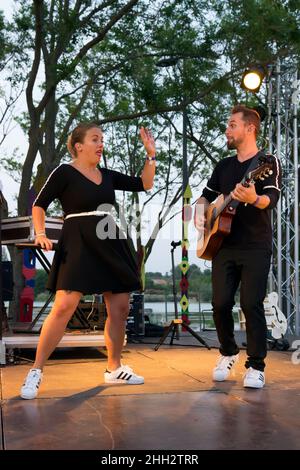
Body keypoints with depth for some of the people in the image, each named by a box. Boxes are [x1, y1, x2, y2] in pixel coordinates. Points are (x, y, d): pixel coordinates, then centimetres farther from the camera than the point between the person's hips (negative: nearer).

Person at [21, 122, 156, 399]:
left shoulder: (107, 175, 14)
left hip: (110, 246, 7)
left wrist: (151, 154, 6)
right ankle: (36, 372, -6)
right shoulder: (65, 172, -2)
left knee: (120, 307, 6)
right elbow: (39, 204, -1)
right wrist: (41, 234, -15)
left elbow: (145, 185, 15)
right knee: (64, 307, -17)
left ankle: (114, 369, 21)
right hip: (78, 245, -7)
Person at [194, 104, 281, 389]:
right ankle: (228, 354, 22)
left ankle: (256, 367, 2)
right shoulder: (223, 166, 16)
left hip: (256, 248, -5)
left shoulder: (268, 162, -3)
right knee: (221, 303, 1)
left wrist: (253, 199, -41)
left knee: (251, 304, -10)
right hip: (223, 245, 5)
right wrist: (200, 213, 3)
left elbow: (272, 199, -18)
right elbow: (206, 195, 25)